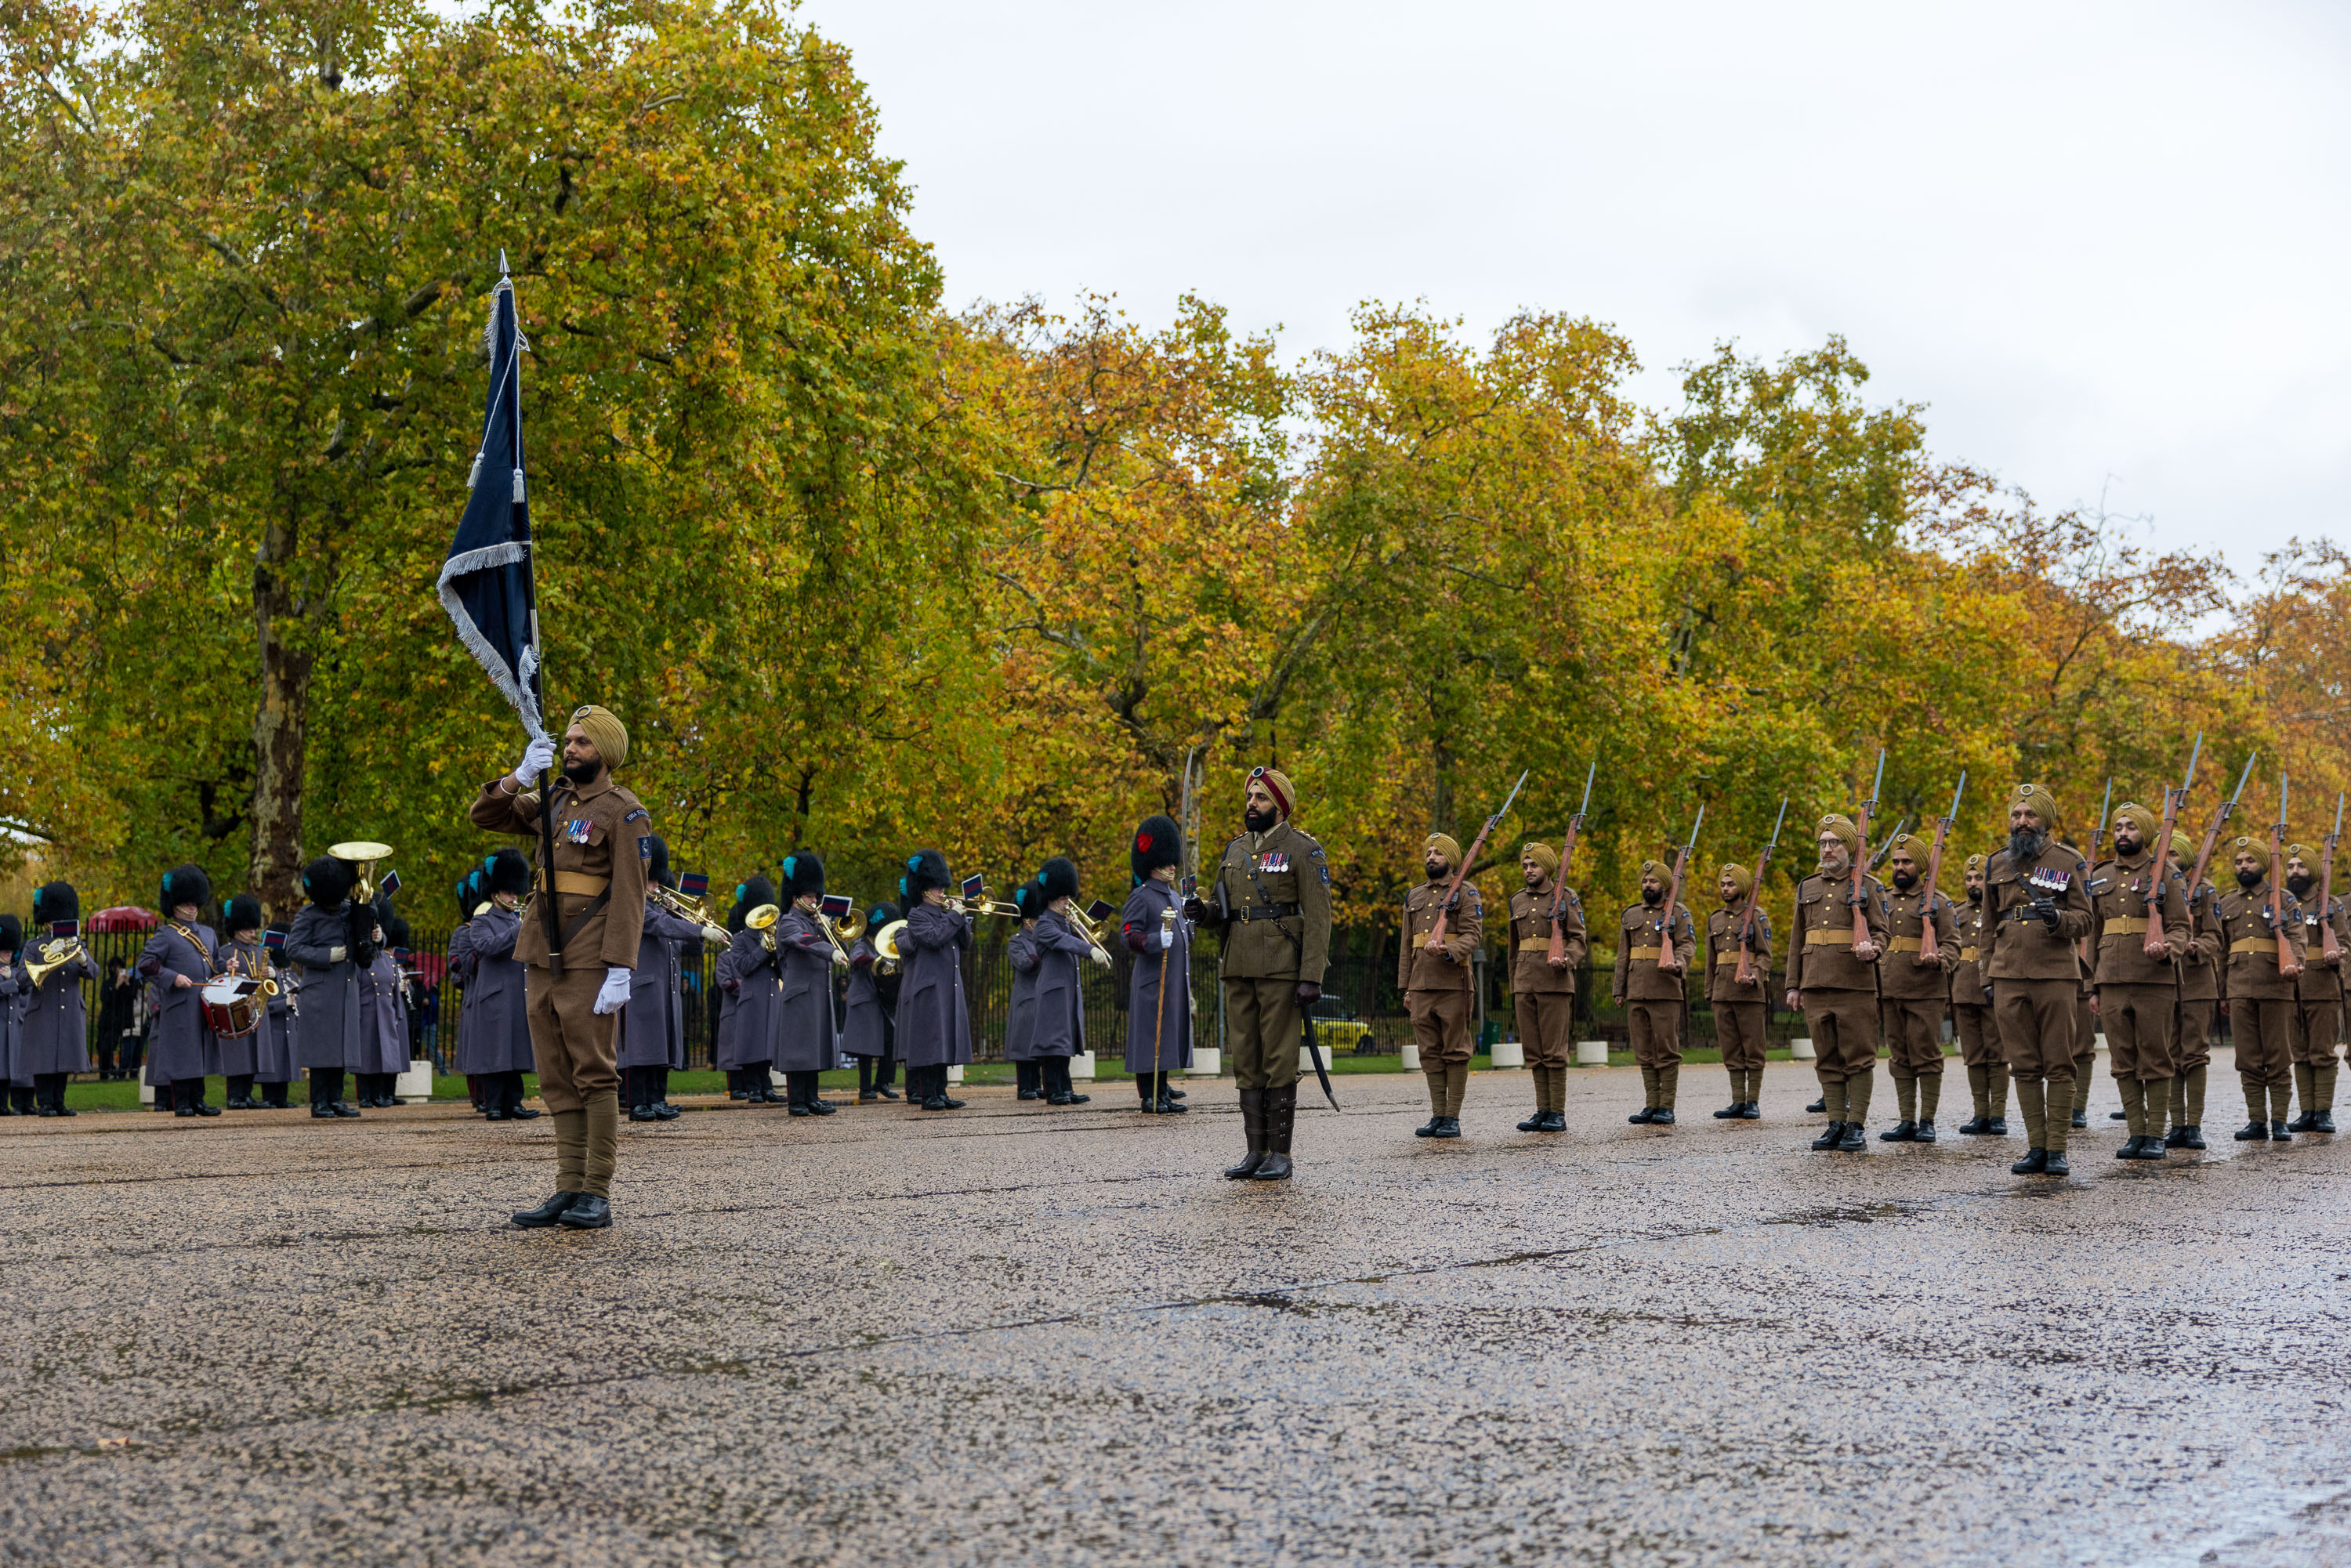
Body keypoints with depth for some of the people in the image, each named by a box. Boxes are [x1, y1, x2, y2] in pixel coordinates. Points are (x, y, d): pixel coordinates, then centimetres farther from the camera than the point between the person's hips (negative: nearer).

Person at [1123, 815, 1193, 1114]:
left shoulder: (1174, 898, 17)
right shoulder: (1141, 898, -9)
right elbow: (1128, 935, -18)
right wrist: (1157, 940, -29)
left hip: (1175, 982, 8)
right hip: (1151, 982, -8)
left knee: (1169, 1037, 10)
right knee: (1151, 1037, -5)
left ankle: (1163, 1094, 16)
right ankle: (1149, 1098, -2)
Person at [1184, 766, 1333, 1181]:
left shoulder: (1303, 851, -4)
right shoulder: (1234, 851, 16)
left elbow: (1318, 918, -8)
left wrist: (1312, 977, -16)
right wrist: (1202, 912, -2)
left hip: (1281, 972, -6)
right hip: (1238, 971, 6)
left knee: (1279, 1061, -4)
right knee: (1246, 1062, 7)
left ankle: (1280, 1154, 1)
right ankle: (1257, 1151, 12)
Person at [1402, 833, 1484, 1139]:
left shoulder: (1465, 893, 2)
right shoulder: (1414, 897, 18)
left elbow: (1474, 935, -8)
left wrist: (1448, 951, -27)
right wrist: (1405, 988, 14)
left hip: (1454, 984, -5)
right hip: (1421, 986, 5)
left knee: (1455, 1052, -3)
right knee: (1430, 1053, 5)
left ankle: (1453, 1119, -1)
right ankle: (1437, 1116, 10)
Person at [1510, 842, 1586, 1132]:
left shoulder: (1566, 899, 1)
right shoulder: (1517, 900, 15)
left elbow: (1578, 939, -2)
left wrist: (1566, 959, -23)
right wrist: (1513, 986, 19)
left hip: (1555, 983, -5)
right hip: (1525, 985, 5)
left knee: (1554, 1051, -5)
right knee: (1533, 1051, 5)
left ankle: (1558, 1114, -2)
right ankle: (1542, 1111, 10)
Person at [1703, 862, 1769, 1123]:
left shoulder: (1757, 916, -1)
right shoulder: (1715, 920, 16)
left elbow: (1765, 954, -6)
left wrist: (1754, 976, -23)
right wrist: (1710, 993, 17)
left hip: (1750, 993, -5)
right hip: (1723, 992, 5)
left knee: (1753, 1049, -2)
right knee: (1731, 1051, 5)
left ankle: (1753, 1102, 1)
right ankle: (1738, 1102, 7)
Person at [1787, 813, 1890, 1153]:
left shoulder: (1868, 886, 4)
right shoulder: (1807, 888, 16)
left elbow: (1880, 931, 2)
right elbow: (1797, 940, 18)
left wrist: (1871, 950, -22)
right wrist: (1793, 985, 12)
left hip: (1855, 984, -4)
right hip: (1816, 985, 4)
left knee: (1858, 1058, -3)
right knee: (1827, 1060, 6)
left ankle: (1857, 1127, 0)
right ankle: (1836, 1124, 11)